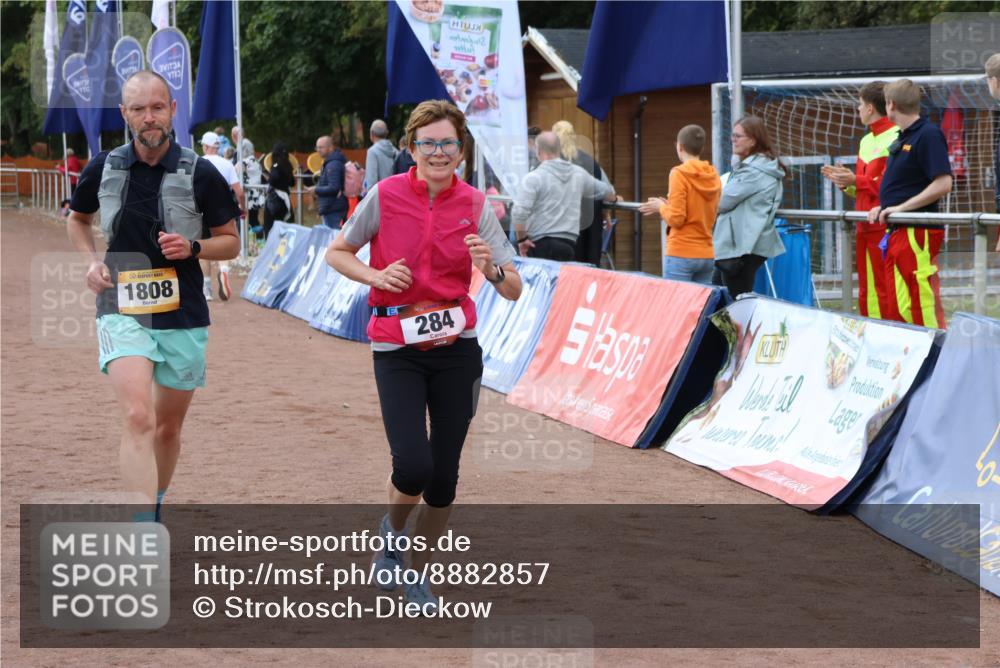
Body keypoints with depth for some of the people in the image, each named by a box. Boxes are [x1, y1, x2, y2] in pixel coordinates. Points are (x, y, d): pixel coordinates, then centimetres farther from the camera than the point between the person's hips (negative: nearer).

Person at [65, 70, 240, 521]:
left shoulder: (200, 174, -4)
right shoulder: (103, 169, 1)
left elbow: (230, 242, 5)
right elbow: (77, 219, 21)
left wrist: (192, 248, -15)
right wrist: (91, 261, 3)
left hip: (183, 318, 1)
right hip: (122, 311, -1)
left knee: (168, 427, 14)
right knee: (138, 418, -21)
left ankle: (155, 508, 41)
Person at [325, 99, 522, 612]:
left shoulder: (474, 204, -2)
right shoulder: (385, 195, -7)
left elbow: (513, 290, -3)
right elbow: (337, 253, 7)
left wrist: (492, 268, -25)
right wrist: (376, 275, -11)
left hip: (456, 347, 2)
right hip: (397, 350, -2)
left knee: (444, 475, 5)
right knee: (413, 466, -17)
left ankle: (418, 572, 27)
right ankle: (392, 530, 17)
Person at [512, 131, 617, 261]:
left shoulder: (533, 178, -7)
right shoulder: (578, 173, 11)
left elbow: (519, 212, -17)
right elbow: (606, 190, 29)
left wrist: (522, 239, -4)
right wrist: (614, 198, 51)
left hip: (541, 245, -5)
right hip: (569, 243, 5)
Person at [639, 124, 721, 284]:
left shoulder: (679, 174, -11)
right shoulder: (713, 176, 7)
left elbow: (676, 219, -14)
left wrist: (661, 207, 5)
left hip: (681, 254, -6)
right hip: (706, 255, 6)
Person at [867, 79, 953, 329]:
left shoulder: (928, 135, -11)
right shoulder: (901, 138, 17)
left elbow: (943, 184, -19)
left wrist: (900, 208, -18)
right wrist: (884, 208, 10)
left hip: (918, 233, -10)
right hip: (897, 233, 10)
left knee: (923, 305, -10)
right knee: (897, 308, 11)